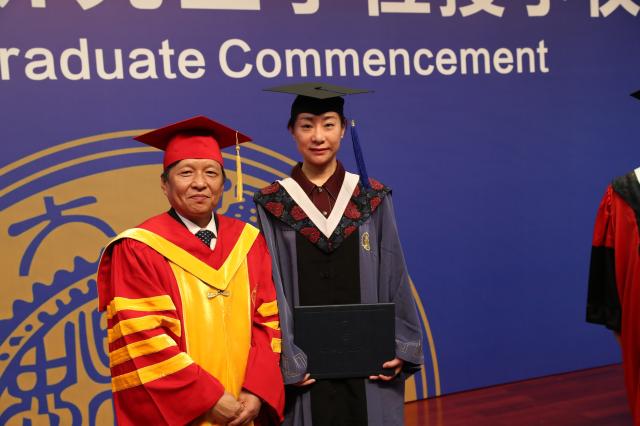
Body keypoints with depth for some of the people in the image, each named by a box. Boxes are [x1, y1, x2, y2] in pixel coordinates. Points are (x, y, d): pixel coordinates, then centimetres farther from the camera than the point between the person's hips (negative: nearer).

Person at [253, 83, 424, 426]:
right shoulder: (273, 205, -1)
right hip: (305, 367, -1)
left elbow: (394, 277, 3)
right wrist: (285, 359, -10)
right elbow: (270, 289, -4)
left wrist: (400, 346, -2)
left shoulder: (373, 199, 2)